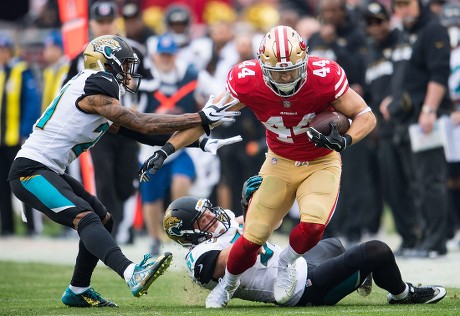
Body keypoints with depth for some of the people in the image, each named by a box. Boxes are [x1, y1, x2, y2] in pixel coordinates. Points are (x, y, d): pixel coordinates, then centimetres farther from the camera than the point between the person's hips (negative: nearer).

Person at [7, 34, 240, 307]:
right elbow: (142, 124, -18)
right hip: (30, 171, -11)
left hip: (47, 171, 11)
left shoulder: (101, 93, 16)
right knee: (84, 217, -28)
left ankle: (78, 291, 23)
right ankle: (133, 274, -48)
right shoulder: (93, 91, -14)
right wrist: (201, 118, -18)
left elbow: (129, 130, 16)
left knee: (103, 219, 15)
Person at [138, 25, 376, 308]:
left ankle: (286, 263, 7)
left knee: (313, 226, -27)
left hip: (321, 164, -1)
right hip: (280, 164, 2)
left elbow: (366, 116, -16)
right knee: (253, 237, -3)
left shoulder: (325, 77, -27)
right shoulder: (247, 81, -23)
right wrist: (165, 151, -16)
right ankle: (229, 283, 30)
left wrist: (344, 141, -37)